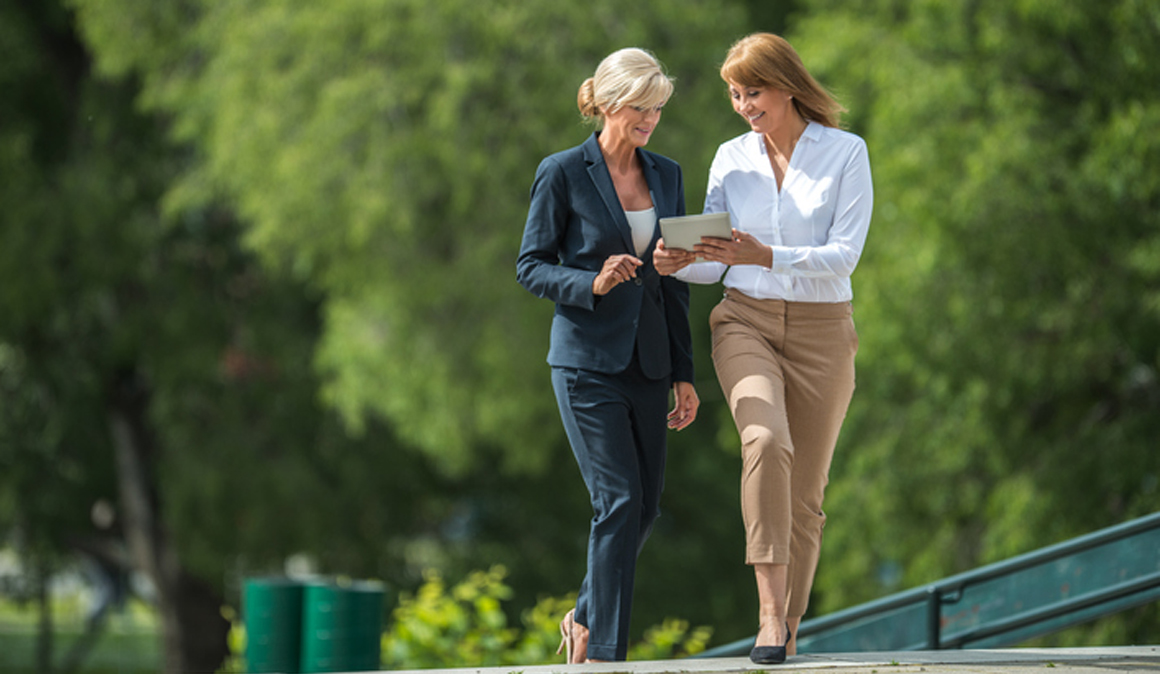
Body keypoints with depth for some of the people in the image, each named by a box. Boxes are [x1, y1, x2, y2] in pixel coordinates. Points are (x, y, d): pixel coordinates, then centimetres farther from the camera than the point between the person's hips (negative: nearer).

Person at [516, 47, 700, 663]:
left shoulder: (665, 175, 10)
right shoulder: (562, 174, -6)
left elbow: (674, 281, 13)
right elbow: (531, 266, -3)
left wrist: (684, 374, 11)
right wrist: (592, 284, -22)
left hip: (647, 360, 6)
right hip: (587, 362, -6)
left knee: (644, 506, 8)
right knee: (618, 502, -13)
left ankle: (586, 620, 29)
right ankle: (605, 652, -6)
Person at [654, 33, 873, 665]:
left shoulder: (845, 153, -2)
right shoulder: (731, 158, 7)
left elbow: (844, 255, -11)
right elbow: (718, 260, 11)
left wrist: (767, 257, -24)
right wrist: (679, 263, -11)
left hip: (821, 330, 0)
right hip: (745, 322, 1)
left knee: (805, 491, 4)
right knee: (765, 441, -28)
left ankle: (787, 634, 16)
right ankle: (770, 612, -30)